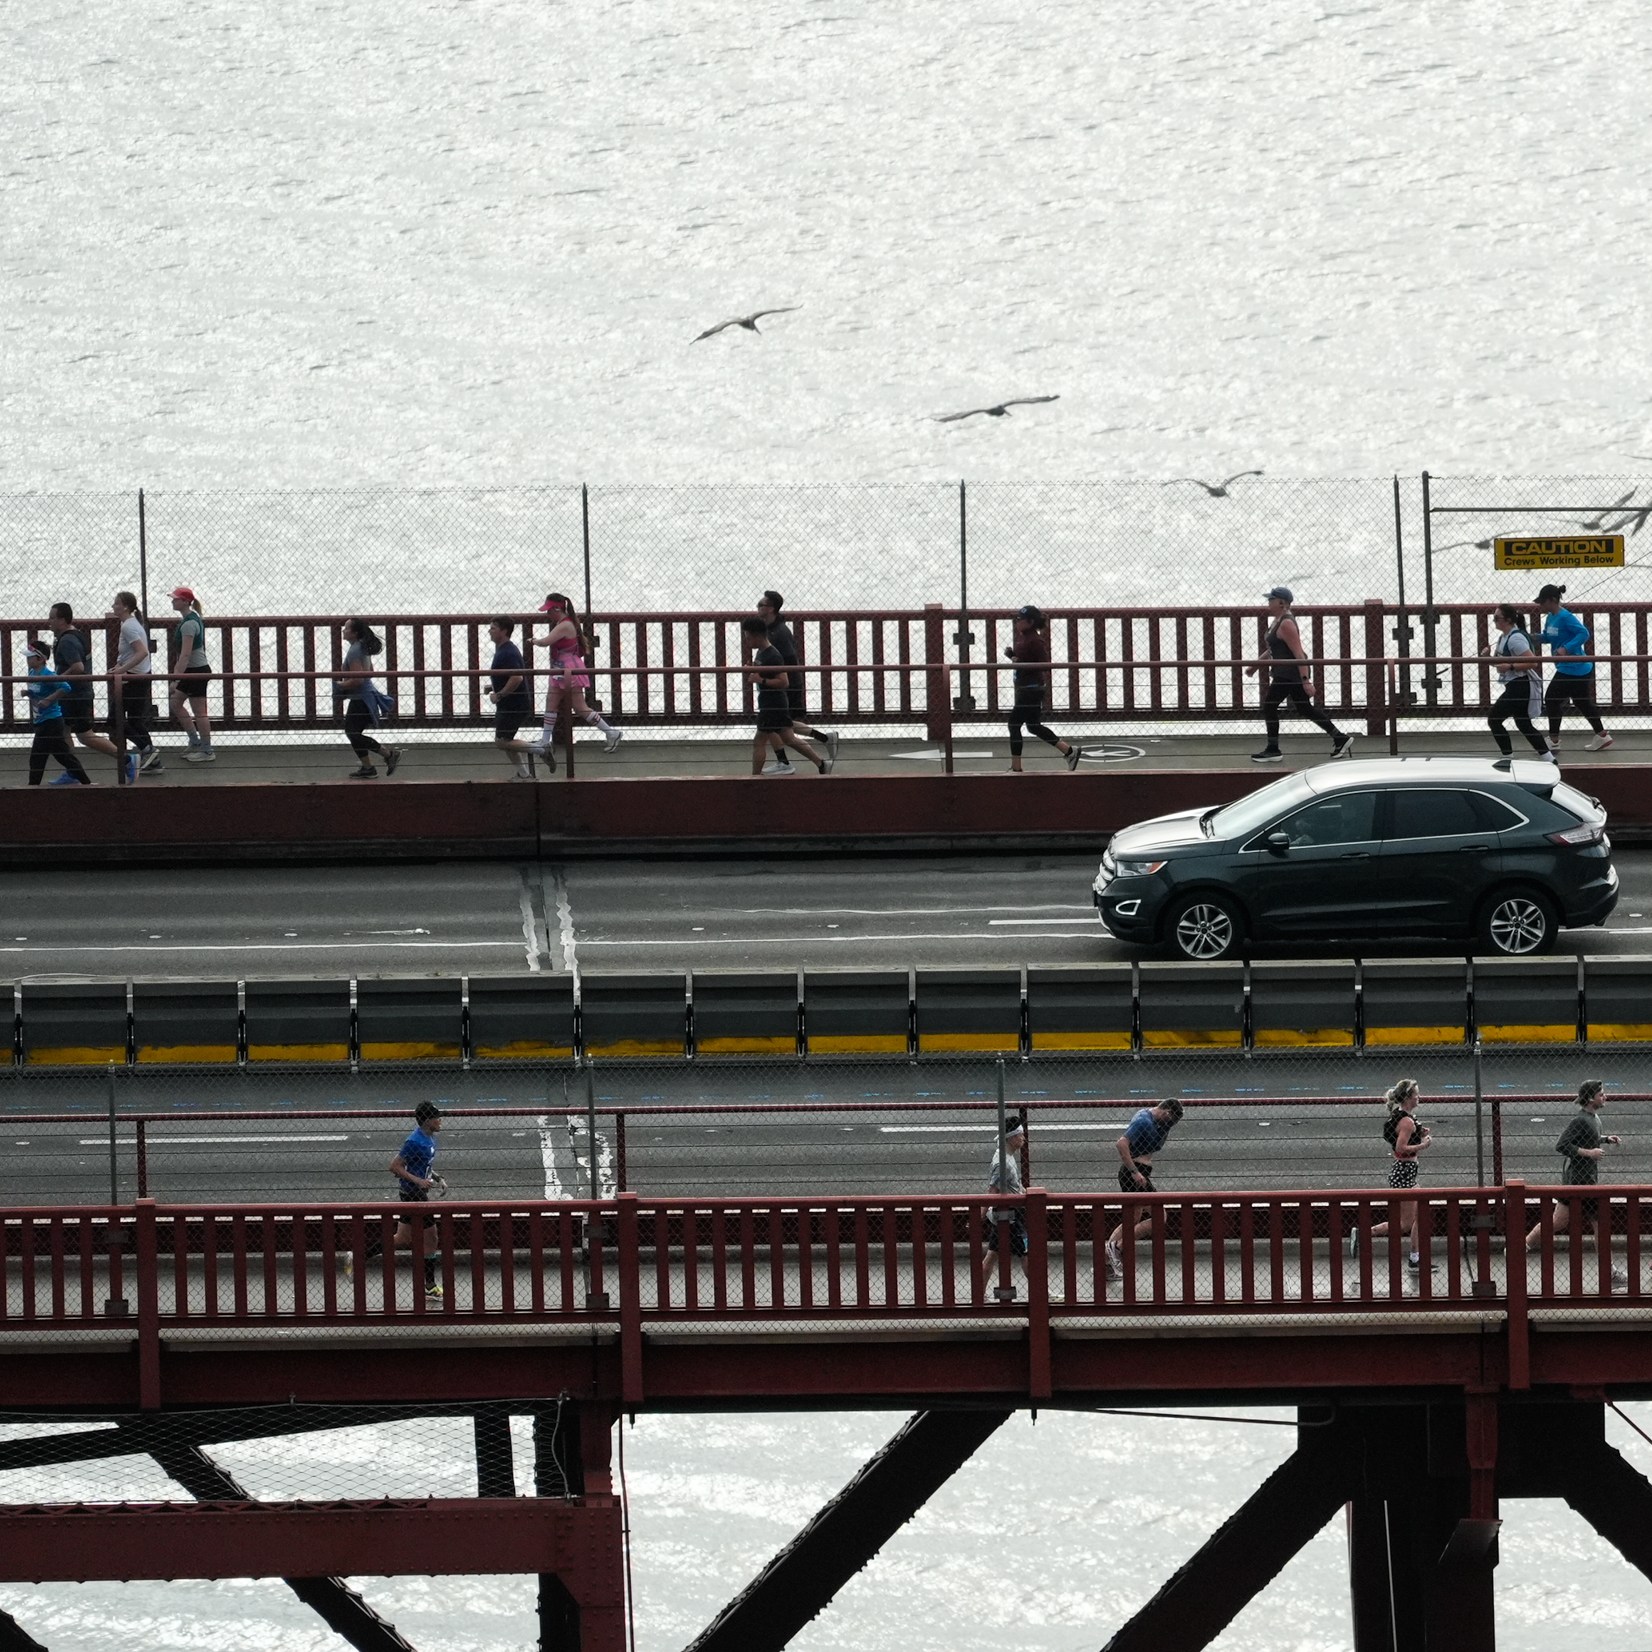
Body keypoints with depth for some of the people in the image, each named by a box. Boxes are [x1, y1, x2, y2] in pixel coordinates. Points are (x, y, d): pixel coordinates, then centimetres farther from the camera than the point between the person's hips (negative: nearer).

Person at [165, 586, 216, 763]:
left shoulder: (189, 623, -20)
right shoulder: (193, 618, 11)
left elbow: (185, 654, -25)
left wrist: (176, 677, -26)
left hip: (196, 671, -10)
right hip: (193, 670, 10)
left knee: (199, 712, -2)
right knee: (174, 702, 15)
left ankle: (207, 751, 6)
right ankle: (195, 742, 20)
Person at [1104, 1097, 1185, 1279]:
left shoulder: (1149, 1118, 14)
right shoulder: (1145, 1122, -16)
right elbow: (1121, 1144, -25)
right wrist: (1134, 1172, -24)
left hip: (1134, 1174, 11)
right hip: (1136, 1173, -11)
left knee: (1131, 1222, 16)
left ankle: (1105, 1263, 14)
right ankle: (1118, 1247, -7)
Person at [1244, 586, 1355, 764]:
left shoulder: (1286, 624, -20)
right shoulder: (1277, 621, 12)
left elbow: (1298, 653, -24)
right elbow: (1273, 649, 25)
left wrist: (1305, 680, -28)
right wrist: (1255, 666, 25)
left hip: (1290, 674, -10)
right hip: (1287, 673, 10)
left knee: (1269, 706, -3)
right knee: (1305, 708, 15)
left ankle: (1273, 751, 3)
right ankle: (1340, 738, 19)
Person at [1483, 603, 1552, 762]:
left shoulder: (1516, 638, -17)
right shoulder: (1503, 637, 13)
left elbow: (1532, 662, -23)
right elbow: (1500, 662, 23)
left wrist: (1510, 666, -25)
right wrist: (1489, 656, 3)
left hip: (1520, 687, -10)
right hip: (1515, 687, 10)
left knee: (1494, 720, -7)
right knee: (1523, 725, 14)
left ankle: (1508, 757, -1)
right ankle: (1548, 758, 16)